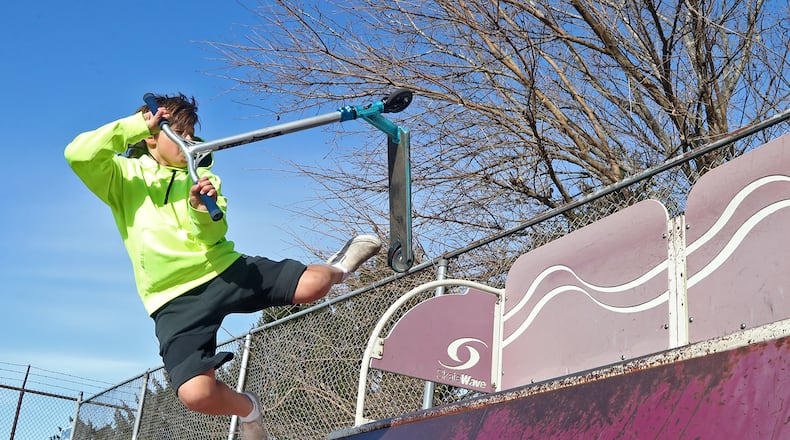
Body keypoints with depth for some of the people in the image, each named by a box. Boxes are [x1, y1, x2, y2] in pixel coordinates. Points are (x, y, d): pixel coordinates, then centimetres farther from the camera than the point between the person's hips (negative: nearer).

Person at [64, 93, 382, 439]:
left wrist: (202, 212, -22)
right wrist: (139, 124, -10)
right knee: (196, 394, -23)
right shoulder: (123, 175, 7)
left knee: (311, 285, -15)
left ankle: (336, 270, 24)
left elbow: (215, 233, 1)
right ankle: (248, 409, 13)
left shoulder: (201, 175, 15)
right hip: (175, 300, -2)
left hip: (224, 268, 2)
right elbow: (78, 154, -14)